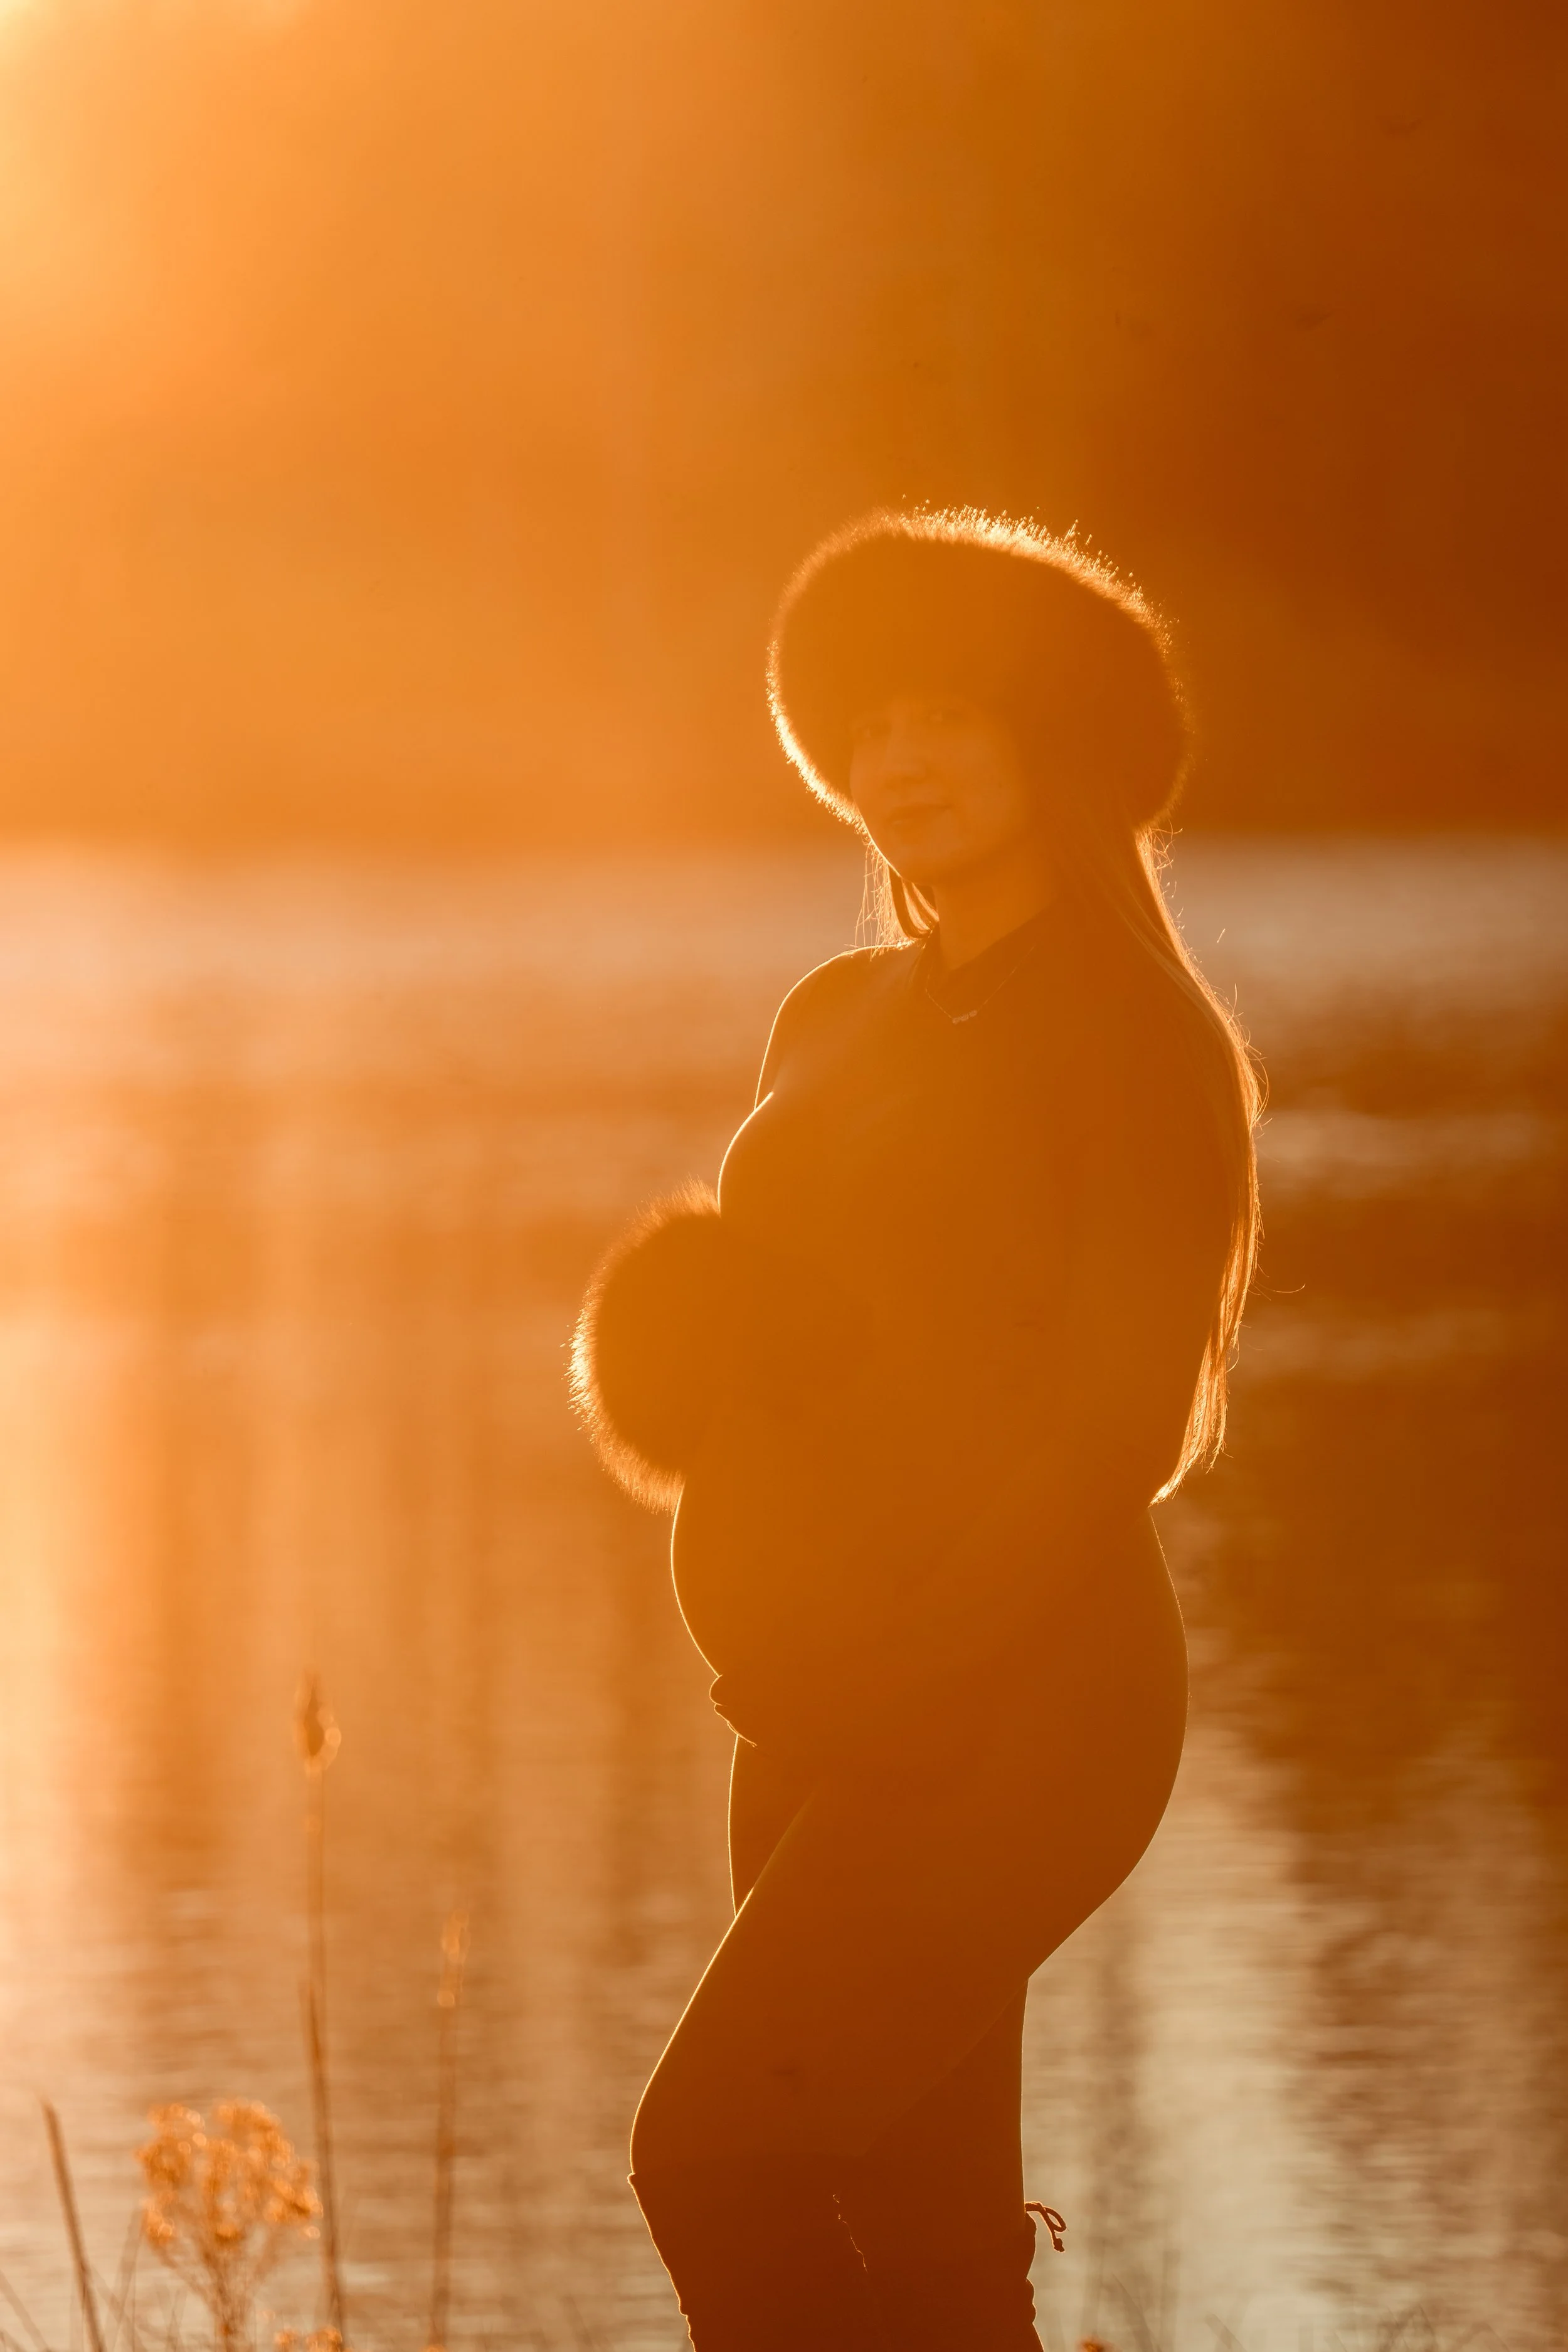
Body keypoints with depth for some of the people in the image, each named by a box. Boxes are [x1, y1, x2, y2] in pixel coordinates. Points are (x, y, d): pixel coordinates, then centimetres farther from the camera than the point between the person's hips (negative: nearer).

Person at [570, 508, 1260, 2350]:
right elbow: (771, 1343, 23)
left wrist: (905, 1671, -18)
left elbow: (1126, 1420, -14)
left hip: (1015, 1712, -7)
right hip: (831, 1721, 7)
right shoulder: (838, 1023, 15)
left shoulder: (1138, 1040, -7)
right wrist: (697, 1348, 0)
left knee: (713, 2148, -18)